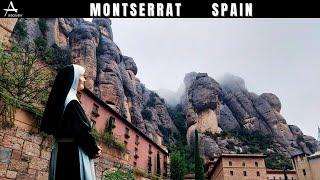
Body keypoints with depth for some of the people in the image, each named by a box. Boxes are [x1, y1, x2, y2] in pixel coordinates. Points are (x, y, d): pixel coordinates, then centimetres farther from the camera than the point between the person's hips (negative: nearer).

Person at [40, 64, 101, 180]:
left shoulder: (61, 99, 15)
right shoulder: (71, 102, -14)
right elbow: (81, 130, -19)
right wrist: (94, 149, -5)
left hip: (62, 150, 10)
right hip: (73, 152, -10)